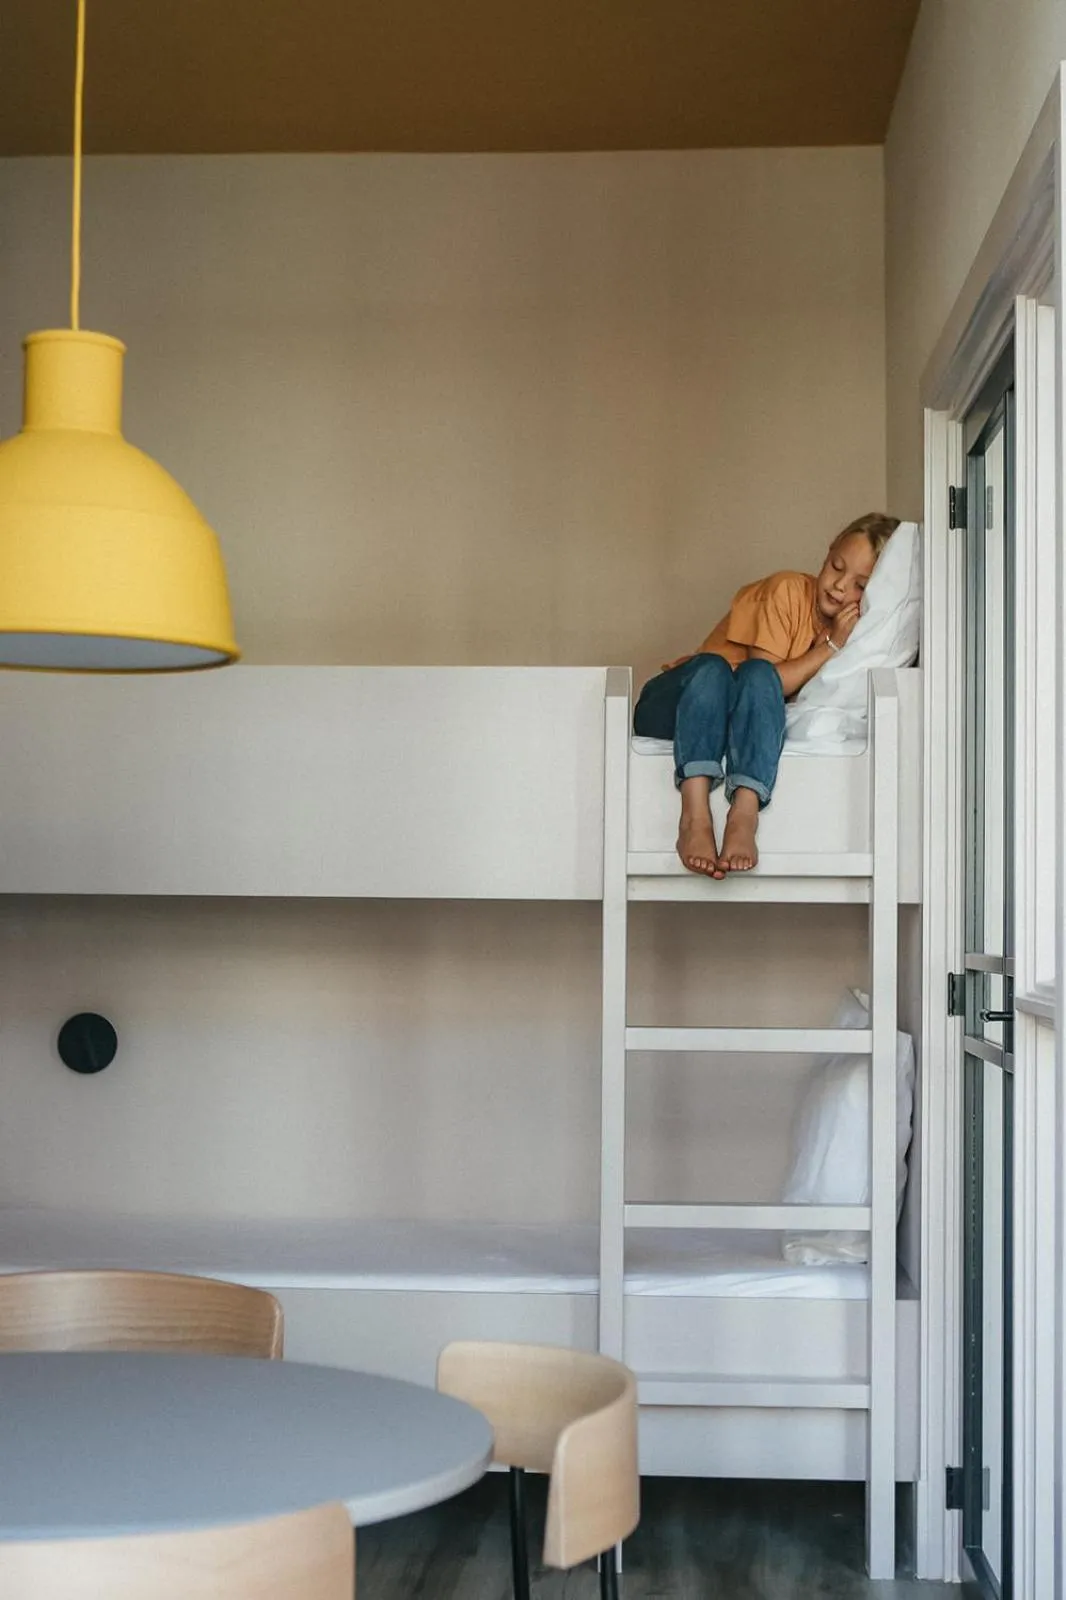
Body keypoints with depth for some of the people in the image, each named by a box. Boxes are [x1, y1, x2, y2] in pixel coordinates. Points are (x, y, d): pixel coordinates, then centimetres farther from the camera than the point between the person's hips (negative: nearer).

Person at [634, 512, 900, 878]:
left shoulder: (856, 629, 3)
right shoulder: (787, 591, -13)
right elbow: (770, 677, -20)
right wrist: (831, 647, -21)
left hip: (741, 726, 3)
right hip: (677, 704, -3)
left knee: (757, 679, -31)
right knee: (712, 666, -38)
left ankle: (744, 818, -50)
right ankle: (695, 817, -52)